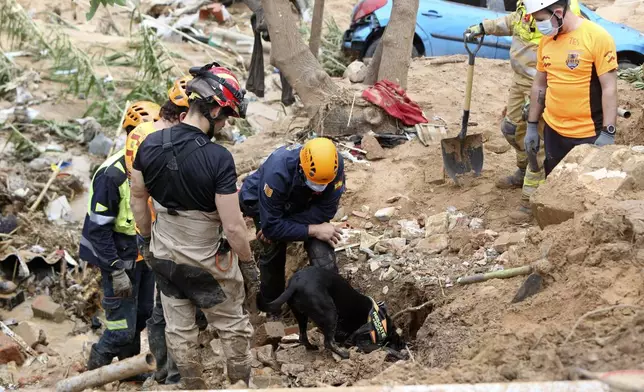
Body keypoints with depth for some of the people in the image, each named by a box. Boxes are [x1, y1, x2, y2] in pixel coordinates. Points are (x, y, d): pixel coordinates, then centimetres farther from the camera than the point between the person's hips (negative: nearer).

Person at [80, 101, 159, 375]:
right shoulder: (113, 174, -23)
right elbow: (98, 227, -21)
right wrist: (116, 271, -21)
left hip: (146, 256, 7)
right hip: (121, 259, -7)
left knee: (141, 316, 18)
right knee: (122, 329, -3)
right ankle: (96, 368, 21)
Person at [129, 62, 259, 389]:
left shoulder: (149, 144, -11)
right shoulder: (219, 159, -28)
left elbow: (138, 198, 3)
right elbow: (233, 227, -24)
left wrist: (147, 240, 18)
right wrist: (249, 264, -8)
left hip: (164, 256, 5)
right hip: (208, 262, -5)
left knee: (179, 330, 18)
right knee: (233, 327, 17)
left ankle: (193, 387, 33)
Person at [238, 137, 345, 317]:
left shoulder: (335, 166, -33)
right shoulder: (277, 171, -41)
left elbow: (325, 210, -24)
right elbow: (271, 225, -35)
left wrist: (283, 223, -29)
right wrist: (313, 230, -34)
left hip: (305, 206, 2)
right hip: (264, 203, -2)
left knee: (321, 248, -18)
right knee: (273, 252, -13)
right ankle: (269, 305, 13)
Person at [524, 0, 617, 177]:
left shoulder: (597, 37, -14)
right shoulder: (546, 40, 6)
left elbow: (609, 88, -15)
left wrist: (608, 133, -19)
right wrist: (532, 126, 15)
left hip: (589, 135, -6)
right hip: (553, 131, 6)